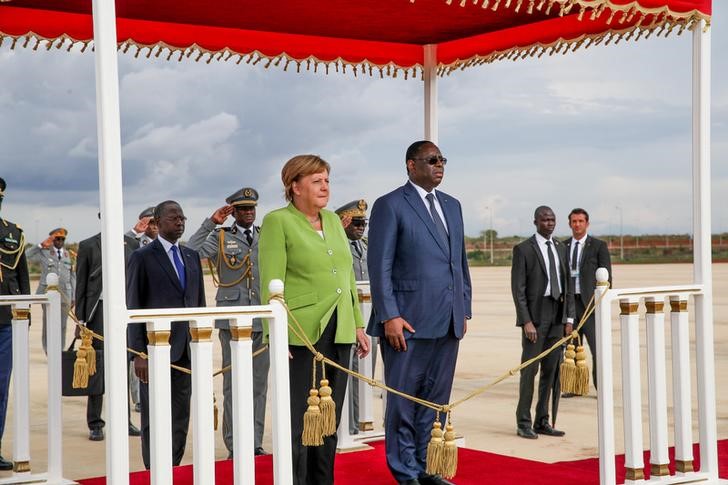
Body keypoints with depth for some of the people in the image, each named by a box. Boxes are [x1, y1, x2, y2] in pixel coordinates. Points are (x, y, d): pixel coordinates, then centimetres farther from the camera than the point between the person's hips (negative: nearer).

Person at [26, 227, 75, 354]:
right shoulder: (44, 253, 4)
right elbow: (26, 256, -10)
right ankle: (49, 352, 0)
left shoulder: (68, 255, 14)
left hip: (65, 294, 3)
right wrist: (41, 245, -12)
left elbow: (72, 276, 15)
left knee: (62, 324, 1)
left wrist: (73, 297, 10)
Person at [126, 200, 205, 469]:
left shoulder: (192, 256, 14)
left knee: (180, 419, 8)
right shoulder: (142, 257, -2)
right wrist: (139, 353, -11)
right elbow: (133, 308, -5)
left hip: (186, 350, 5)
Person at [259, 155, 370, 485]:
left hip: (339, 334, 7)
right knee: (298, 420, -4)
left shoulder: (333, 220, 15)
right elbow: (271, 283, -10)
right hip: (301, 333, -6)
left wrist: (358, 324, 14)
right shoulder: (278, 221, -4)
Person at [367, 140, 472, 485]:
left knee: (435, 401, 10)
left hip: (448, 322, 6)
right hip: (409, 322, -6)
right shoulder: (390, 205, -4)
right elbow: (380, 266, -8)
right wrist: (389, 316, -15)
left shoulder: (452, 205, 17)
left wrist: (464, 310, 13)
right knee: (404, 401, 1)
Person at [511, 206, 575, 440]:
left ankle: (542, 422, 15)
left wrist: (569, 318, 8)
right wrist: (526, 321, -15)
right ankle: (524, 423, 3)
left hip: (557, 315, 6)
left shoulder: (560, 248, 14)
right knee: (529, 369, -4)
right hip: (535, 315, -6)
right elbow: (518, 289, -8)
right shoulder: (523, 249, -4)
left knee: (551, 370, 8)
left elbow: (568, 285, 16)